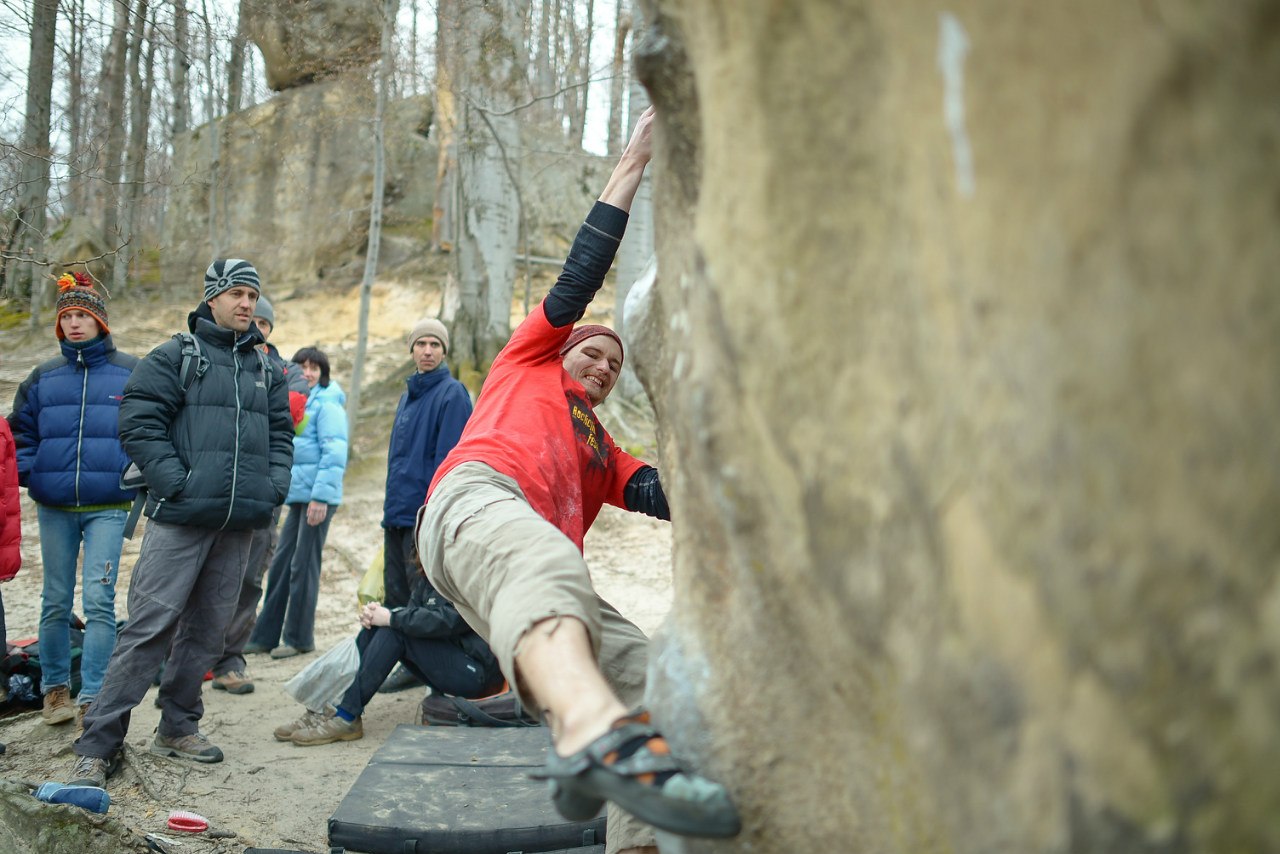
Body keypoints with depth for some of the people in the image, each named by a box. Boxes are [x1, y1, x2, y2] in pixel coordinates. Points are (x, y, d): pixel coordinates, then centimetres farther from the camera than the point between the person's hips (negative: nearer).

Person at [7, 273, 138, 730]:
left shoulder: (131, 372, 1)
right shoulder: (42, 377, 9)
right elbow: (21, 435, 15)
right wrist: (30, 477, 1)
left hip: (109, 507, -3)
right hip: (54, 508, 3)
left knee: (99, 601, -7)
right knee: (56, 602, 12)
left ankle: (92, 697, -1)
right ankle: (55, 688, 26)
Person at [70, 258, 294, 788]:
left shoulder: (267, 370, 17)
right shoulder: (175, 356, 1)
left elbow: (280, 434, 20)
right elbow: (139, 425, -6)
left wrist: (274, 487, 5)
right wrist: (176, 484, -13)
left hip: (239, 523, 5)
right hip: (180, 518, -5)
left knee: (207, 629, 12)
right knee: (149, 626, -8)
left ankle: (178, 727, 26)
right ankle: (98, 744, 0)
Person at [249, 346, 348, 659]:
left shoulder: (327, 404, -8)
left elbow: (335, 453, -16)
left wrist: (320, 496, -21)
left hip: (318, 495, -8)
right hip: (297, 494, 8)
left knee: (303, 566, -1)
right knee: (281, 565, 11)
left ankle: (299, 638, 10)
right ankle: (266, 635, 20)